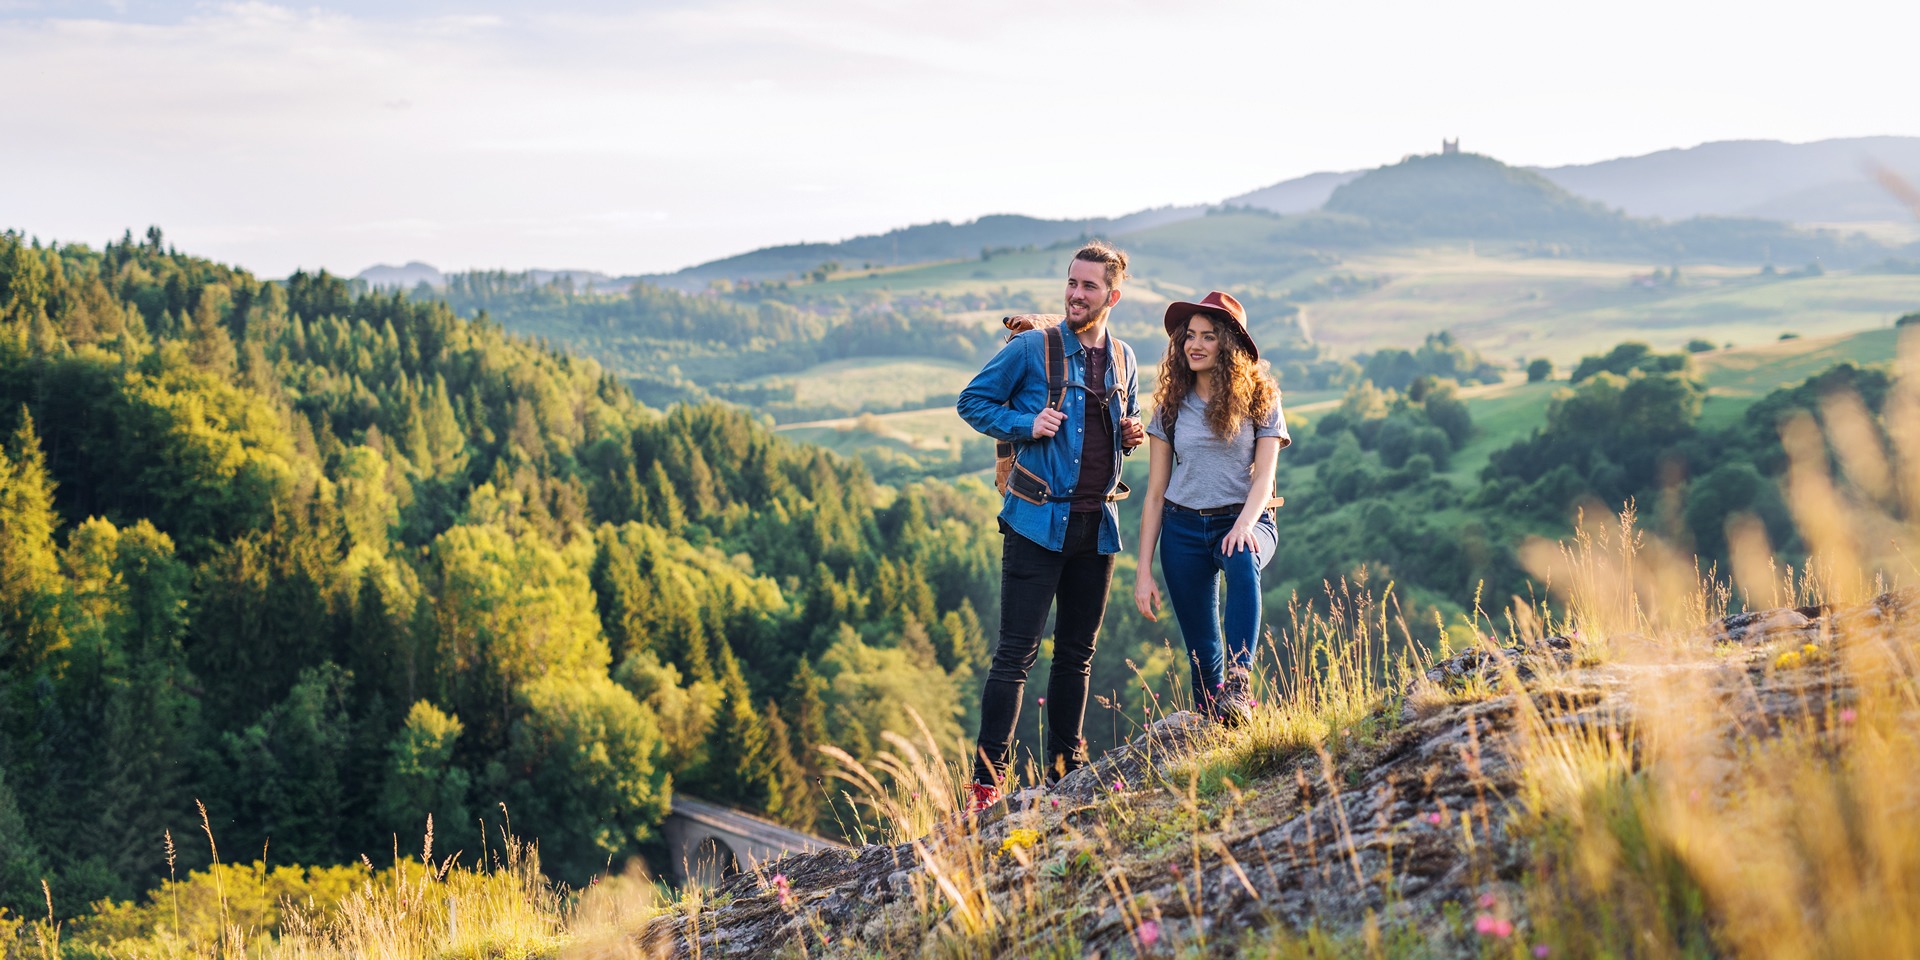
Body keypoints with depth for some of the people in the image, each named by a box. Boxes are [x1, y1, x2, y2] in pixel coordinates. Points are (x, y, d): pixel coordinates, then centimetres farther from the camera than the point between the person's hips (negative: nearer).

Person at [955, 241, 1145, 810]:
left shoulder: (1122, 359, 11)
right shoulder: (1032, 348, -4)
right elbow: (973, 401, 1)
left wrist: (1132, 434, 3)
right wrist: (1026, 424, -14)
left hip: (1096, 525, 5)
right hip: (1039, 522, -5)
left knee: (1077, 652, 13)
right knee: (1017, 652, -8)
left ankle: (1067, 766, 24)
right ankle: (988, 777, -5)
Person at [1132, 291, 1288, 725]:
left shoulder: (1259, 399, 1)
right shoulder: (1171, 406, 6)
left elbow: (1264, 475, -7)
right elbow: (1155, 494, 6)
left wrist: (1245, 525, -29)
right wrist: (1144, 571, 1)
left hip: (1245, 520, -2)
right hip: (1183, 527, 3)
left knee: (1242, 562, -38)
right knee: (1202, 651, 1)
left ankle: (1238, 684, -45)